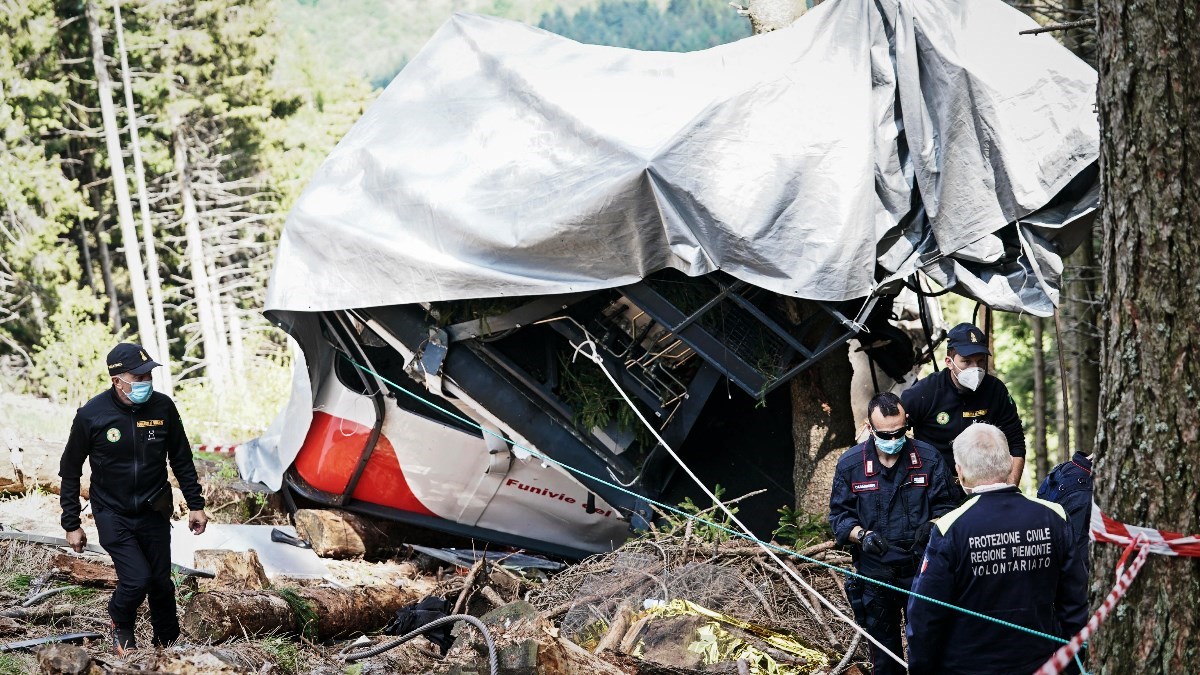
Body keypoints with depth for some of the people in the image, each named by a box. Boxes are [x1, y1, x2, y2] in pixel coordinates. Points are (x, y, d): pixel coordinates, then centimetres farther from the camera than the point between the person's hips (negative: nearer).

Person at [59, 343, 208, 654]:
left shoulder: (163, 407, -9)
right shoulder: (91, 415, -16)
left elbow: (181, 460, 6)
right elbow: (70, 471, -4)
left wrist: (195, 505, 7)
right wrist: (71, 524, -3)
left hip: (154, 511, 3)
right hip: (112, 514, -3)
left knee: (161, 581, 9)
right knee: (137, 578, -15)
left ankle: (167, 641, 32)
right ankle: (120, 624, 16)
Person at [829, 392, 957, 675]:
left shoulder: (928, 458, -4)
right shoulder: (850, 464, -2)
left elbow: (945, 506, 1)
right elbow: (839, 514, 2)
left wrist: (931, 526, -21)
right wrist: (862, 535, -18)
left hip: (920, 568, -1)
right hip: (874, 571, 1)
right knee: (883, 649, 13)